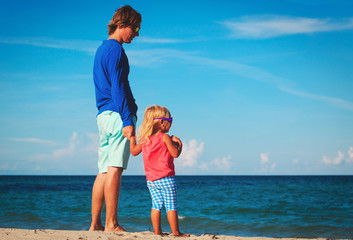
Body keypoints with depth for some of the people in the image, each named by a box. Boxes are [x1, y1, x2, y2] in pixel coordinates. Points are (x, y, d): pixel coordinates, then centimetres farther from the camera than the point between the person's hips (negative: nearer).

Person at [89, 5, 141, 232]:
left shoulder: (101, 49, 23)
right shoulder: (115, 49, -7)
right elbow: (118, 88, -16)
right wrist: (127, 120, -19)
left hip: (104, 115, 10)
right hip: (117, 114, -10)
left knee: (104, 171, 8)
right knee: (115, 169, -10)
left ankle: (95, 224, 9)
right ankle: (111, 224, -10)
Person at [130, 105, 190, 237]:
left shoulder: (144, 139, 6)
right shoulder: (164, 137, -11)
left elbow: (134, 152, 17)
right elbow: (175, 154, -13)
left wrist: (132, 139, 30)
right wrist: (178, 144, 4)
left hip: (151, 180, 6)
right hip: (166, 179, -6)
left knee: (156, 206, 9)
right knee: (171, 206, -1)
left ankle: (157, 231, 8)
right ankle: (176, 232, 0)